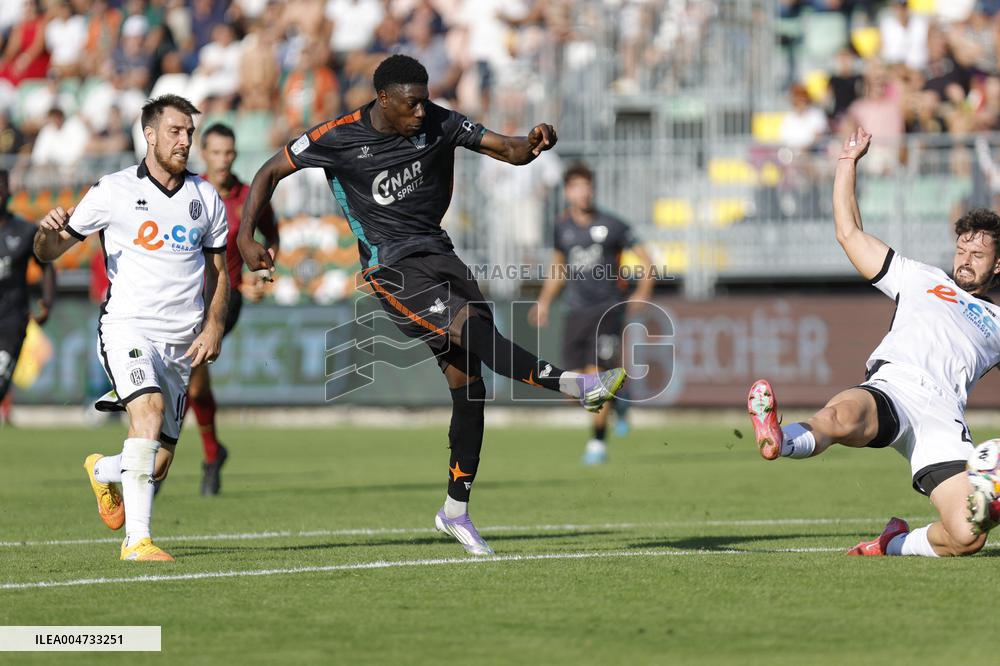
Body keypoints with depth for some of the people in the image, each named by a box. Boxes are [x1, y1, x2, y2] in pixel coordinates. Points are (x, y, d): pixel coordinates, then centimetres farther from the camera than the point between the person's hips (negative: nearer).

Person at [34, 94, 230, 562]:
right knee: (149, 409, -31)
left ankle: (103, 471, 41)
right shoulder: (113, 192, -2)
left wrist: (213, 326, 3)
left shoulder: (206, 198, 9)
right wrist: (49, 229, -22)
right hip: (127, 327, -4)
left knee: (157, 465, 4)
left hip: (181, 343, 4)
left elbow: (217, 273, 19)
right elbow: (49, 252, 1)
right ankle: (136, 540, -30)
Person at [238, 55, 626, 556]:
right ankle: (572, 384, -34)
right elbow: (270, 172, 4)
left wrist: (533, 144, -21)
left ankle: (456, 510, 13)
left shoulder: (439, 123, 0)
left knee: (470, 387, 2)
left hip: (437, 252, 5)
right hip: (391, 269, -5)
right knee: (469, 324, -30)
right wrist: (246, 239, -3)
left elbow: (508, 151, 2)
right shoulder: (339, 138, -8)